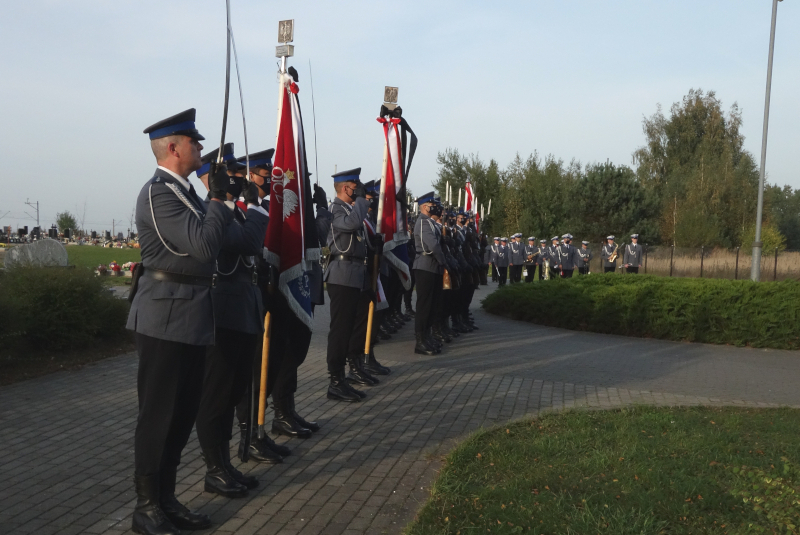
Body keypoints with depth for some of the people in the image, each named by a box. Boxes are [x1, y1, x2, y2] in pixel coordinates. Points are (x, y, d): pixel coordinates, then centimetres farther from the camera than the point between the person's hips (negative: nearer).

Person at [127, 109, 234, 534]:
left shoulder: (182, 190, 14)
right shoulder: (159, 192, -16)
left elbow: (204, 242, 16)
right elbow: (203, 246, -24)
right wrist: (219, 199, -15)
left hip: (191, 317, 10)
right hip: (167, 318, -9)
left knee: (184, 412, 15)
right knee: (158, 415, 2)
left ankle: (166, 499, 28)